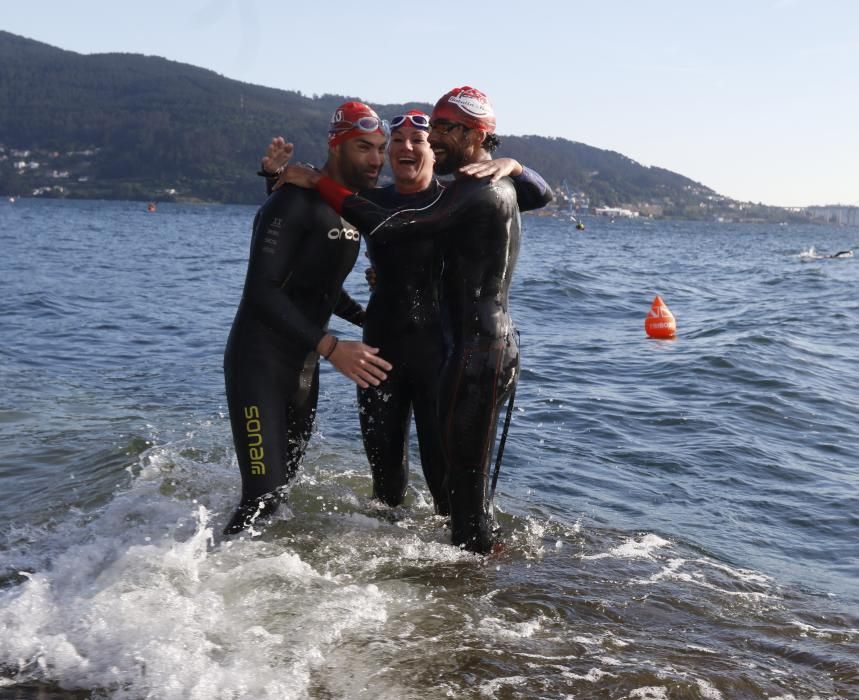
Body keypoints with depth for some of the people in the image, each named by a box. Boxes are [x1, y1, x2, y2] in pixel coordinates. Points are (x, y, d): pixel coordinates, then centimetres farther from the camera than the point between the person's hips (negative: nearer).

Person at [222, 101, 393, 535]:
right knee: (262, 497, -15)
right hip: (259, 364, -9)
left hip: (304, 366, 9)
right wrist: (331, 348, -31)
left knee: (283, 487, 12)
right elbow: (260, 291, -25)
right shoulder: (296, 202, -17)